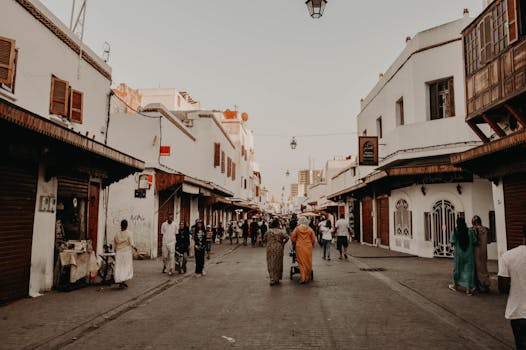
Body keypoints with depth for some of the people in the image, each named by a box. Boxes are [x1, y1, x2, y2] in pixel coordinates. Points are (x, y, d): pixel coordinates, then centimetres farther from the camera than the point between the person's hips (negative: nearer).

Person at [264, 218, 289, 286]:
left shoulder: (268, 231, 0)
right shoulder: (280, 231, -6)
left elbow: (264, 239, 5)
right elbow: (287, 237, -15)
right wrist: (283, 243, 0)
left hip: (270, 248, 1)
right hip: (278, 248, -1)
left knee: (271, 264, 5)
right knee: (278, 263, 11)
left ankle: (272, 279, -4)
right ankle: (277, 278, 19)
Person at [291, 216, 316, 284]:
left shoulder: (297, 229, -3)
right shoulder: (310, 229, 0)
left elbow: (292, 238, 0)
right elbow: (313, 240, 3)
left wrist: (295, 244, 18)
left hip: (299, 248, -1)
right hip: (308, 248, 1)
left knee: (301, 263, 4)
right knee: (308, 262, 10)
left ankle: (303, 278, -4)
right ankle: (307, 278, 17)